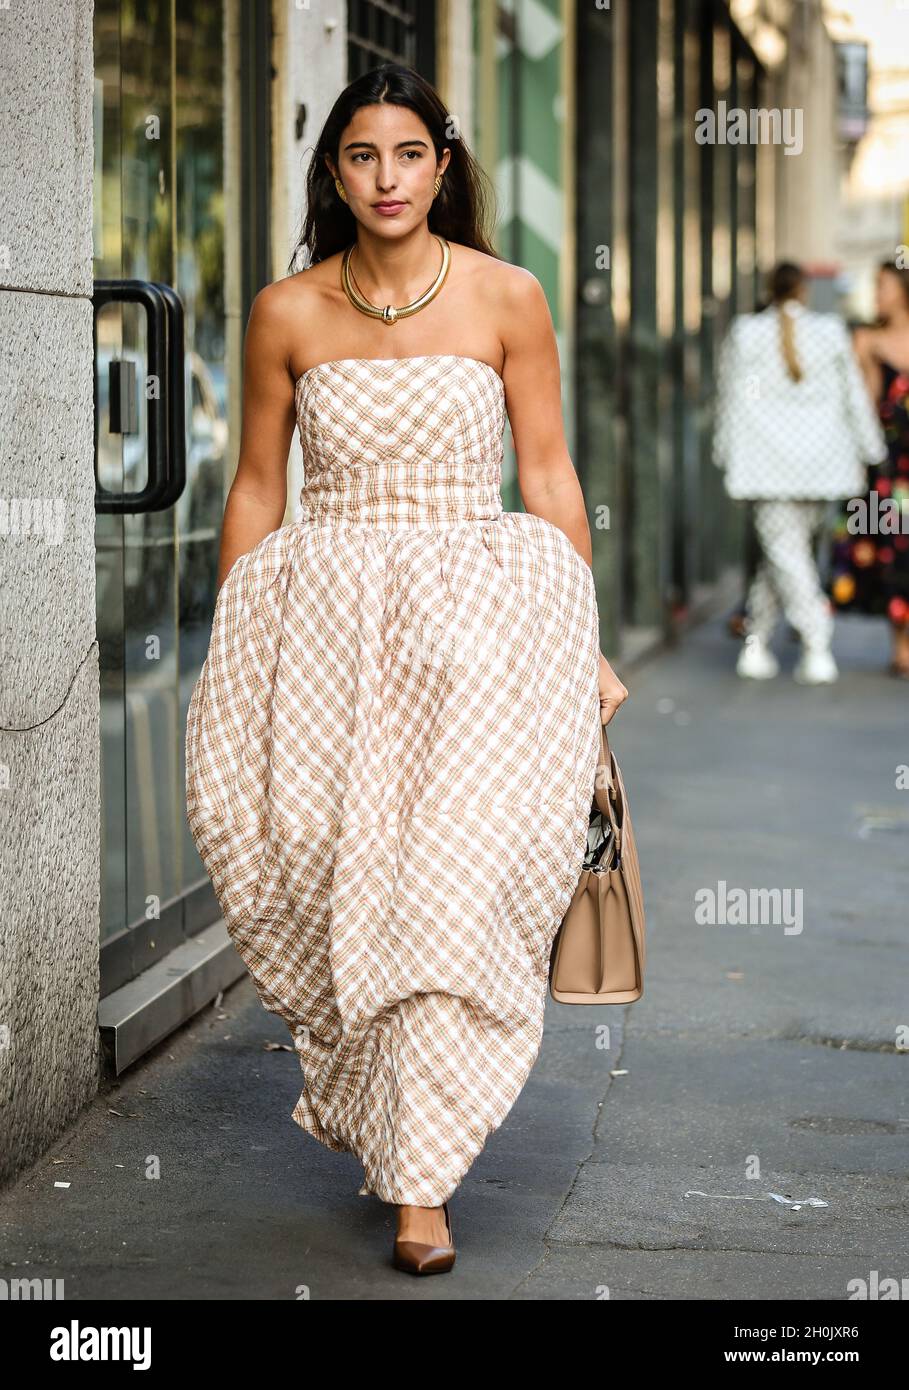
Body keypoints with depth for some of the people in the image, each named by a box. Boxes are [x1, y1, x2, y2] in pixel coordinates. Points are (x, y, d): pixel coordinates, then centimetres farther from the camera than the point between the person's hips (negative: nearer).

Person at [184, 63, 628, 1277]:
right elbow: (257, 488, 11)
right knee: (324, 858, -5)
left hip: (478, 622, -1)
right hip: (327, 621, 2)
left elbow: (549, 478, 5)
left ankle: (422, 1177, -4)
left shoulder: (506, 299, 1)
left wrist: (583, 644, 4)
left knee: (454, 883, -12)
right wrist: (229, 662, 10)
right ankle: (381, 1105, 22)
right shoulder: (287, 314, 4)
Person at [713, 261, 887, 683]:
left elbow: (732, 399, 2)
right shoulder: (831, 332, 1)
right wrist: (869, 452, 13)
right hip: (821, 457, 2)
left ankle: (818, 648, -11)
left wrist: (727, 453, 10)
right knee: (788, 547, 14)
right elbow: (854, 396, 5)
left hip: (770, 462, -2)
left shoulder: (744, 333, -2)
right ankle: (757, 640, 17)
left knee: (786, 551, -1)